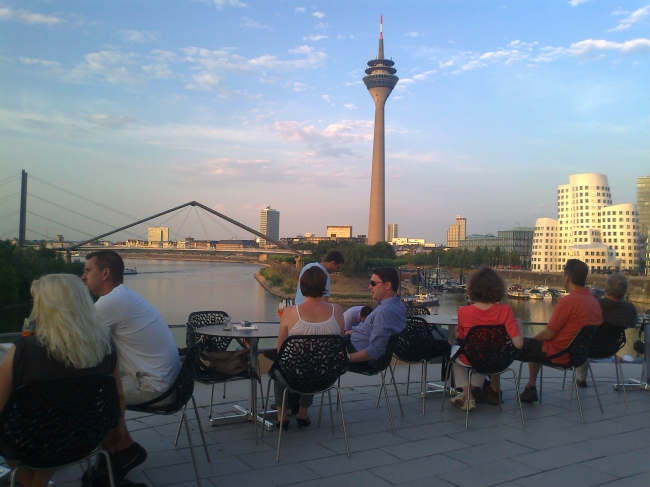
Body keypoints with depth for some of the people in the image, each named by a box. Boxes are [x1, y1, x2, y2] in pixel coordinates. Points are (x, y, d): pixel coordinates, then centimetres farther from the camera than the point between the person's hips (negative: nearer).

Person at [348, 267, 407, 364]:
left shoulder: (384, 311, -30)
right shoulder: (396, 304, 2)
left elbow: (375, 351, -31)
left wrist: (347, 358, -24)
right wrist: (355, 331, 16)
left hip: (364, 359, -10)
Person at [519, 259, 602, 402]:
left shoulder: (567, 301, -23)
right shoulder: (594, 301, 1)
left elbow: (548, 334, -18)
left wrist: (533, 339, 5)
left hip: (558, 354, -8)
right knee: (535, 346, 30)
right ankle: (531, 388, 30)